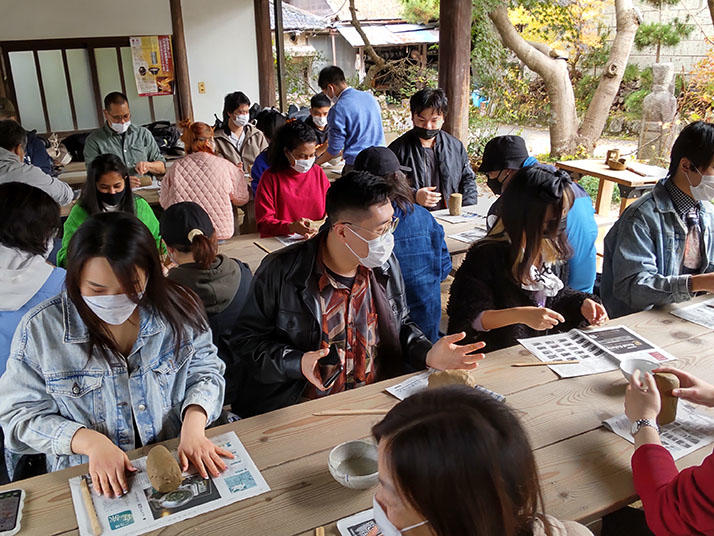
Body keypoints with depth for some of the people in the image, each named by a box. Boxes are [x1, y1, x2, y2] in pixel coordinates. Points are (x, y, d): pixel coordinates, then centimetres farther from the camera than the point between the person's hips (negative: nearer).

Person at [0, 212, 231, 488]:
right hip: (89, 480, 0)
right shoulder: (39, 329, -9)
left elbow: (205, 372, 5)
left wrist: (193, 427, -14)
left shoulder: (177, 309, -6)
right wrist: (90, 441, -19)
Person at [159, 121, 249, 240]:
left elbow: (164, 203, 9)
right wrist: (239, 173, 26)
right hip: (220, 233, -1)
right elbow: (242, 199, 7)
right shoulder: (225, 166, -5)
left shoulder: (176, 168, -2)